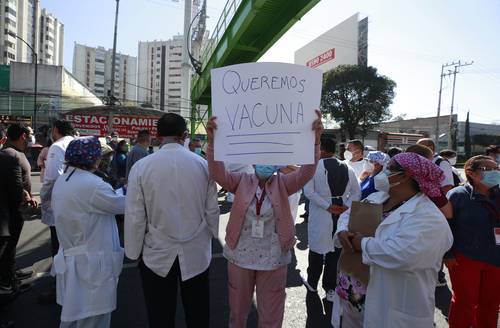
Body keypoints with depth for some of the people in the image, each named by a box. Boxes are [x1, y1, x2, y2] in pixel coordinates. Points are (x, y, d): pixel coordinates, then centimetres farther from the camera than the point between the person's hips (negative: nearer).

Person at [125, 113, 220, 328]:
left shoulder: (141, 167, -12)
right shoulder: (203, 165, -9)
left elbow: (134, 218, -8)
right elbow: (212, 211, -4)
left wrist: (134, 252, 6)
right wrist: (212, 239, 12)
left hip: (157, 256, 0)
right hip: (196, 255, 1)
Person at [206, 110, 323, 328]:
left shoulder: (283, 184, -6)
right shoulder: (242, 181, -6)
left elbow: (307, 172, -21)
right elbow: (217, 173, -20)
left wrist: (315, 140, -37)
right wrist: (212, 141, -35)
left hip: (273, 258, 0)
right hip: (240, 255, 1)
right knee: (237, 310, 22)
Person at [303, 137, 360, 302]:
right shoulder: (347, 168, 4)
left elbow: (309, 192, -18)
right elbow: (356, 193, 4)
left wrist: (328, 206, -15)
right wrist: (345, 207, -5)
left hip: (320, 217, -3)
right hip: (341, 217, 4)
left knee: (317, 250, 13)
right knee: (335, 250, 13)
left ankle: (312, 283, 32)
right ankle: (331, 288, 24)